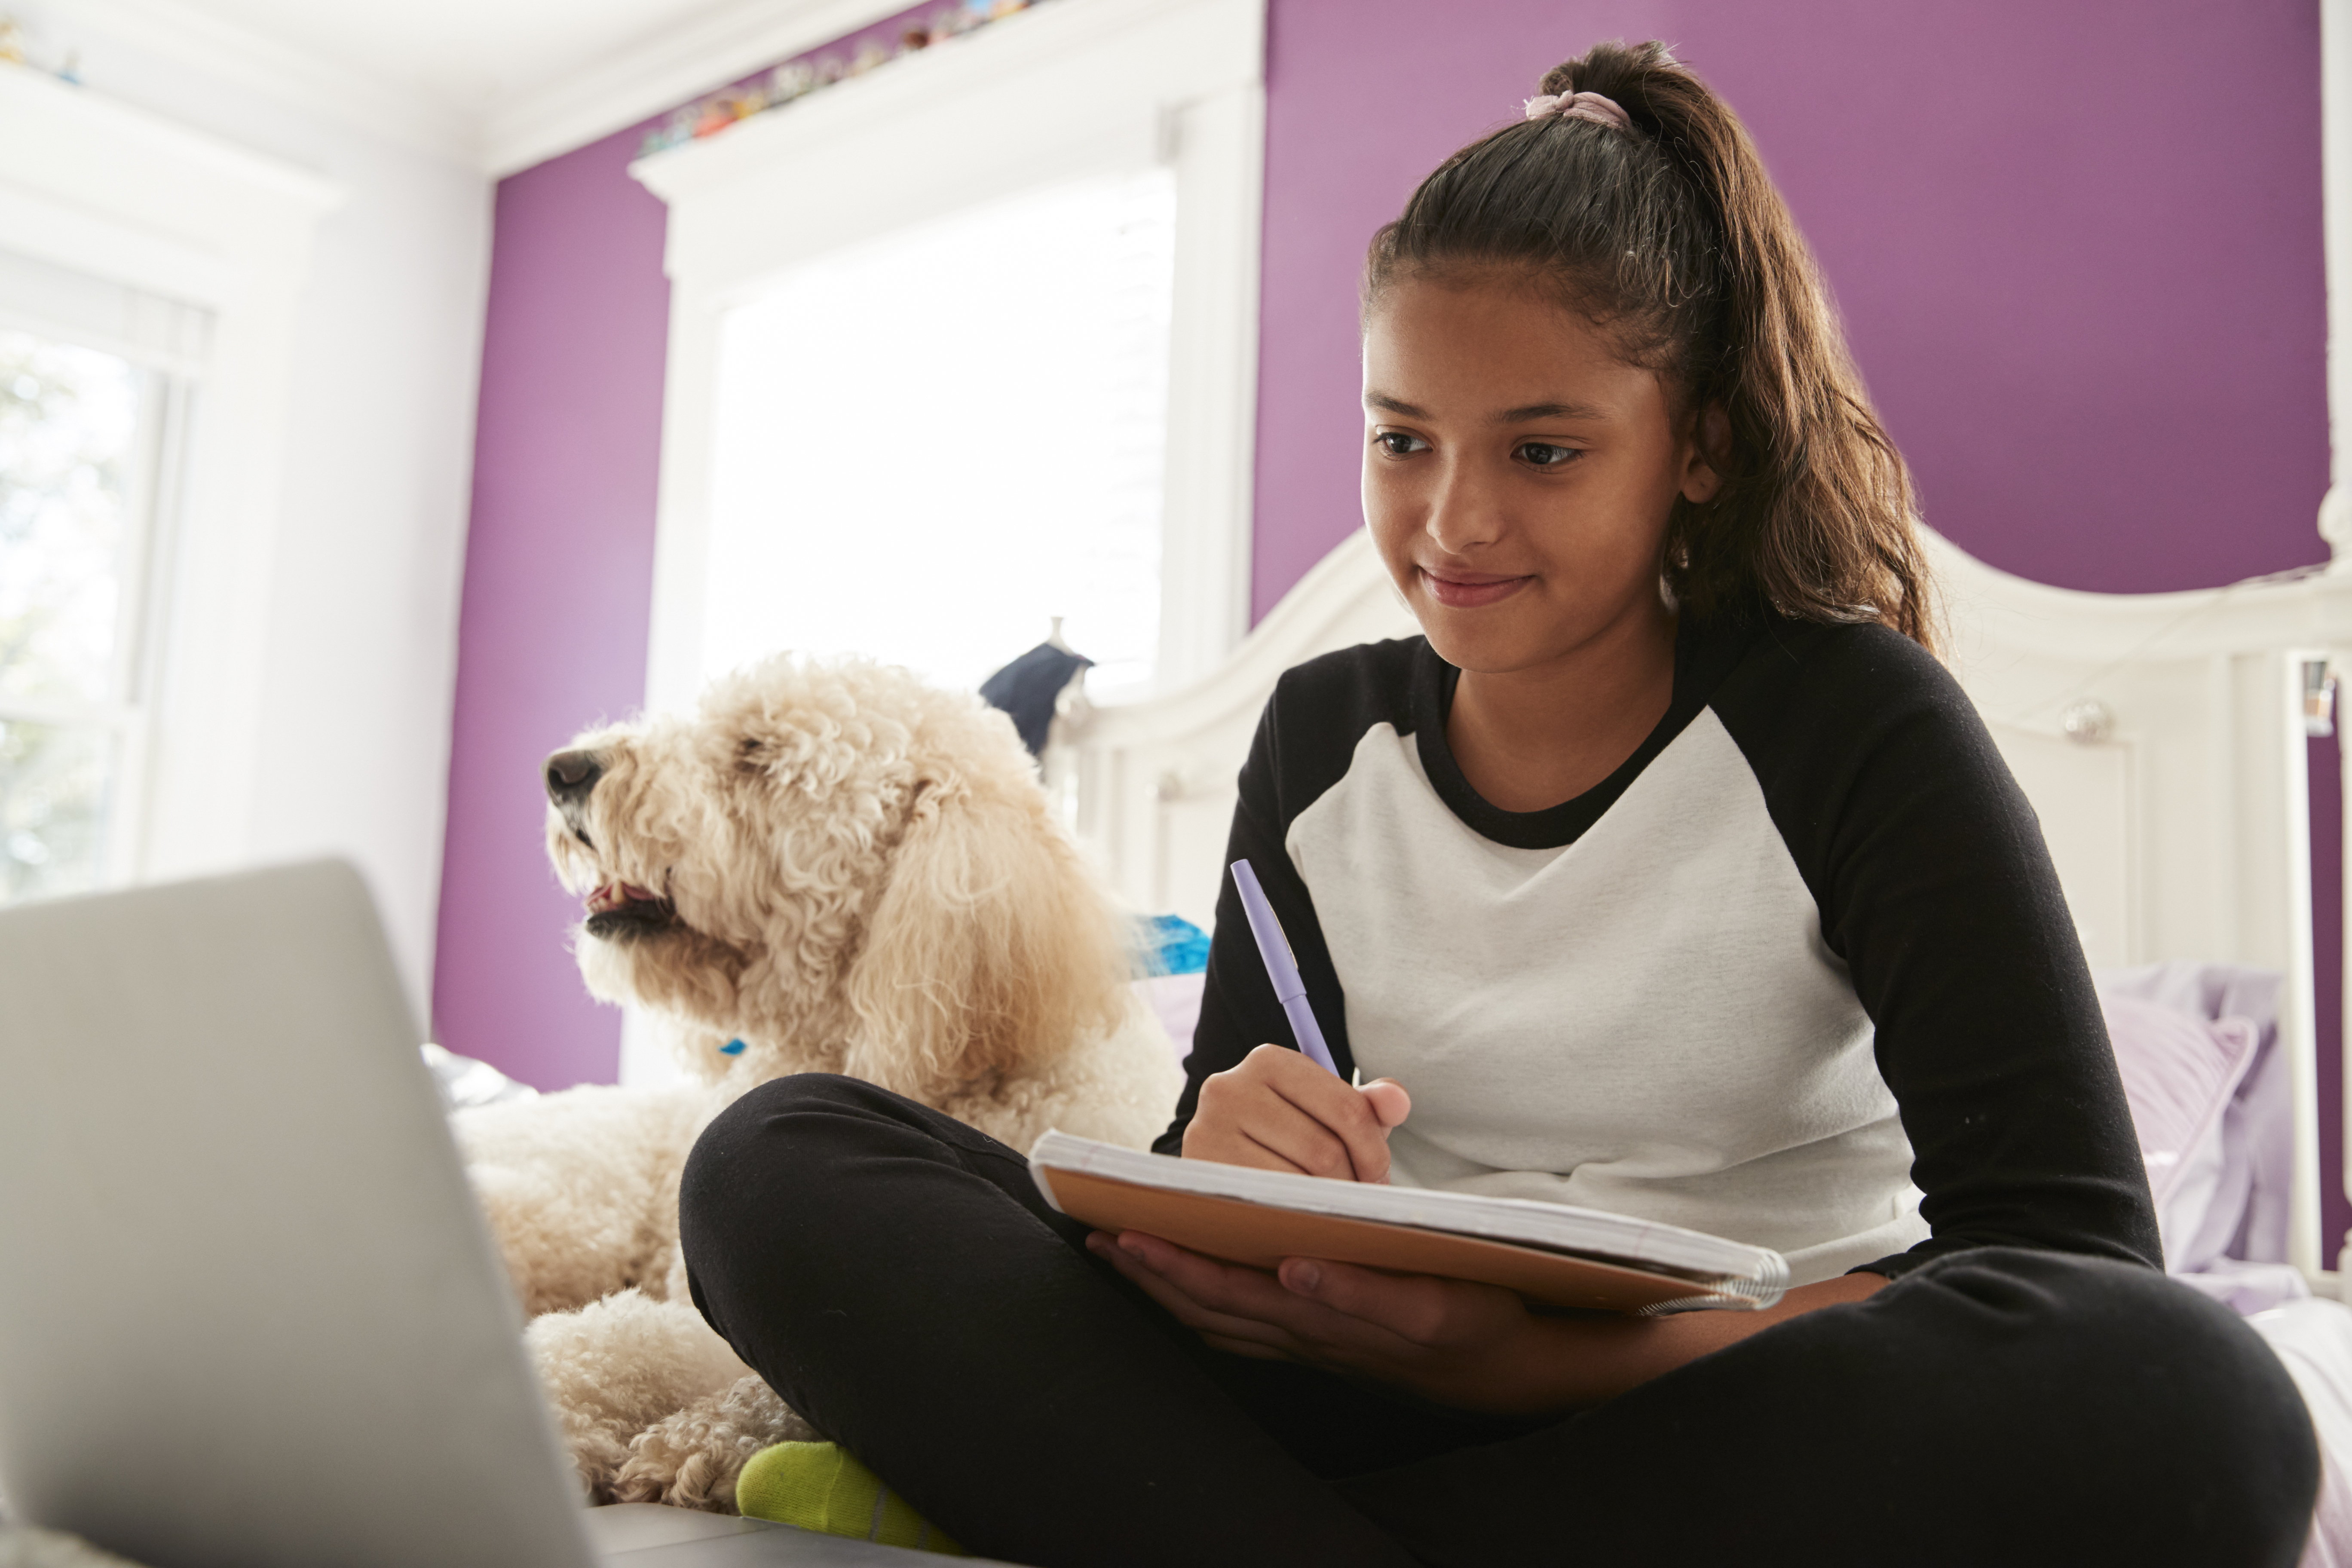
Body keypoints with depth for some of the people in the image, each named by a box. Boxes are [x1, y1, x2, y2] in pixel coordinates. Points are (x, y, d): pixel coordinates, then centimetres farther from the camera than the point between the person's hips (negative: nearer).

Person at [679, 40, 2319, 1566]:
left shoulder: (1850, 721, -7)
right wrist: (1228, 1167, -22)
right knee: (776, 1160, -14)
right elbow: (1214, 1156, 5)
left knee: (2192, 1406, -38)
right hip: (1384, 1387, 2)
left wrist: (1536, 1355, -28)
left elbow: (2077, 1258, -15)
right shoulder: (1322, 737, 5)